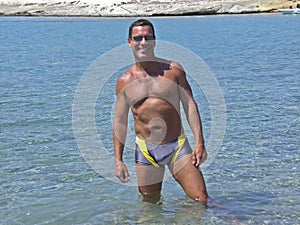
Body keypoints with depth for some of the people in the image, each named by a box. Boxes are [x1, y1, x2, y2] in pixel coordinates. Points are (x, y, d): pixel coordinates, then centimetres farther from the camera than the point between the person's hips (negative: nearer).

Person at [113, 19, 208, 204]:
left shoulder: (173, 69, 3)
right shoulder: (125, 81, 4)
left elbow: (190, 105, 1)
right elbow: (120, 122, 6)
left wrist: (199, 142, -8)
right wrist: (118, 160, 0)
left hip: (178, 146, -1)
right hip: (146, 151, 1)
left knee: (202, 201, -6)